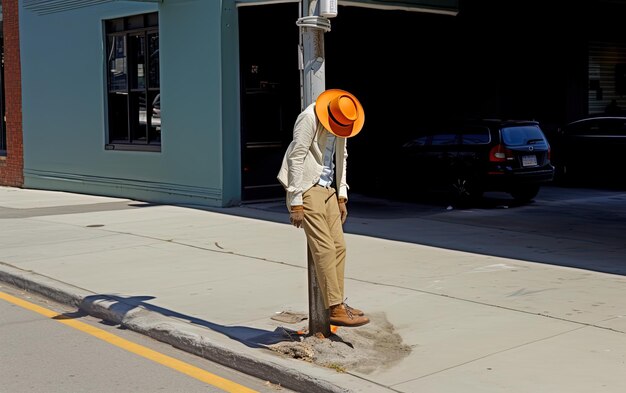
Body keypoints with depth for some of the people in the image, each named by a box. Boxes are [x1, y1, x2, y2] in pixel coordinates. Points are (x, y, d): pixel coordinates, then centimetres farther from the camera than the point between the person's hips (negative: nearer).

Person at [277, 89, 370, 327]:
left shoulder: (341, 122, 9)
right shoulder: (309, 119, -15)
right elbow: (296, 158, -16)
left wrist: (341, 196, 13)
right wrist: (296, 202, -18)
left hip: (328, 189, 8)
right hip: (308, 190, -8)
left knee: (339, 247, 5)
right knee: (324, 249, -11)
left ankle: (337, 304, 13)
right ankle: (335, 309, -9)